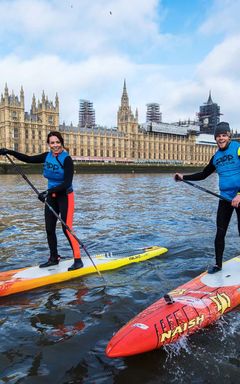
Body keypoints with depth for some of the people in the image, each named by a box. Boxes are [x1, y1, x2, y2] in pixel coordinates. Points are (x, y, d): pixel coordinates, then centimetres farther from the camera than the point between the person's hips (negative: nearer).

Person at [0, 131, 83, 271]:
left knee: (67, 229, -9)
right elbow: (28, 159, 13)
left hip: (65, 196, -7)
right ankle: (54, 258, 25)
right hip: (51, 197, 7)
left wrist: (48, 191, -30)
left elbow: (67, 183, -24)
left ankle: (78, 260, 2)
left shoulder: (67, 159, -17)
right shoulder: (47, 156, 2)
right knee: (50, 229, 10)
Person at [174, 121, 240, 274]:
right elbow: (203, 175, 20)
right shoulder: (216, 157, 10)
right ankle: (218, 264, 21)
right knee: (220, 233, 6)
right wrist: (183, 177, 13)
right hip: (225, 198, 5)